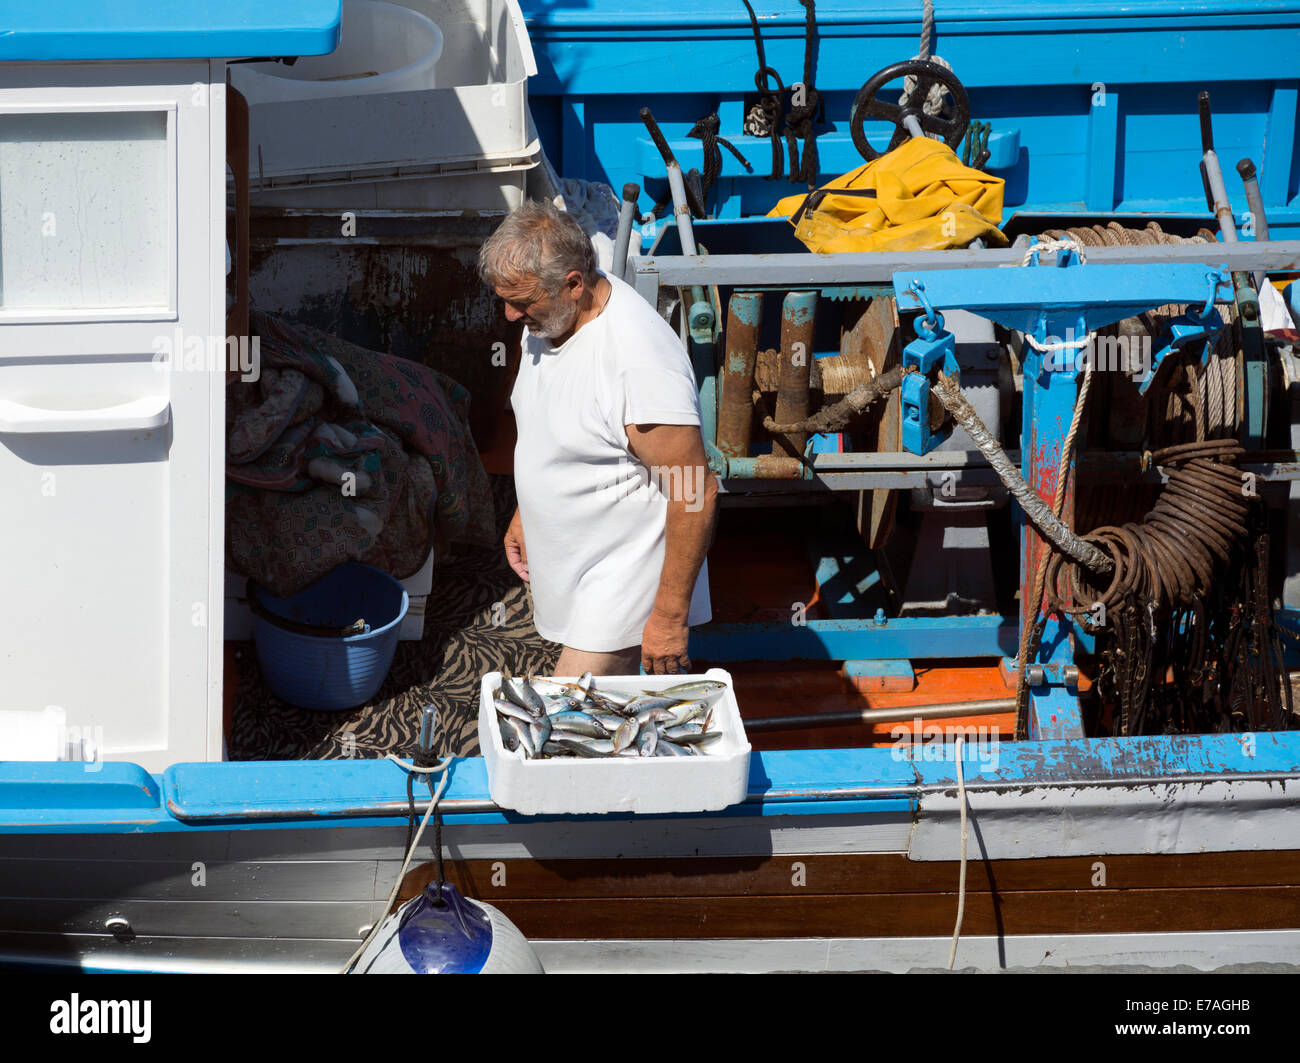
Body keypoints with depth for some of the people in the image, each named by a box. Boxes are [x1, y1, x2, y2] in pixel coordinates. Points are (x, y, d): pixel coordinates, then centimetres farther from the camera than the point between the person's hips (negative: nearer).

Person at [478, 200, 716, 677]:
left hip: (620, 585, -9)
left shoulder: (640, 359, -31)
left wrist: (670, 616, -23)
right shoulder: (549, 316, -2)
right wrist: (524, 513, 26)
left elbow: (696, 495, -27)